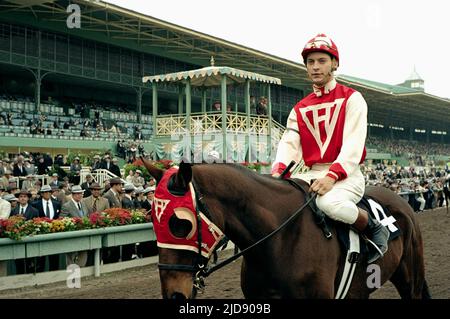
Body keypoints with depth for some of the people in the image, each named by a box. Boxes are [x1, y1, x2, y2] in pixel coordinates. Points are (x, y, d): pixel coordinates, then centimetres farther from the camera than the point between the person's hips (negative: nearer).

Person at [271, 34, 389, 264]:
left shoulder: (351, 99, 3)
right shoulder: (299, 109, 17)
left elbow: (353, 144, -11)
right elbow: (289, 143, 2)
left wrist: (332, 175, -28)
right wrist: (278, 171, -20)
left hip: (345, 175, -5)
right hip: (311, 175, 5)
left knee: (329, 202, -37)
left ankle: (374, 229, -9)